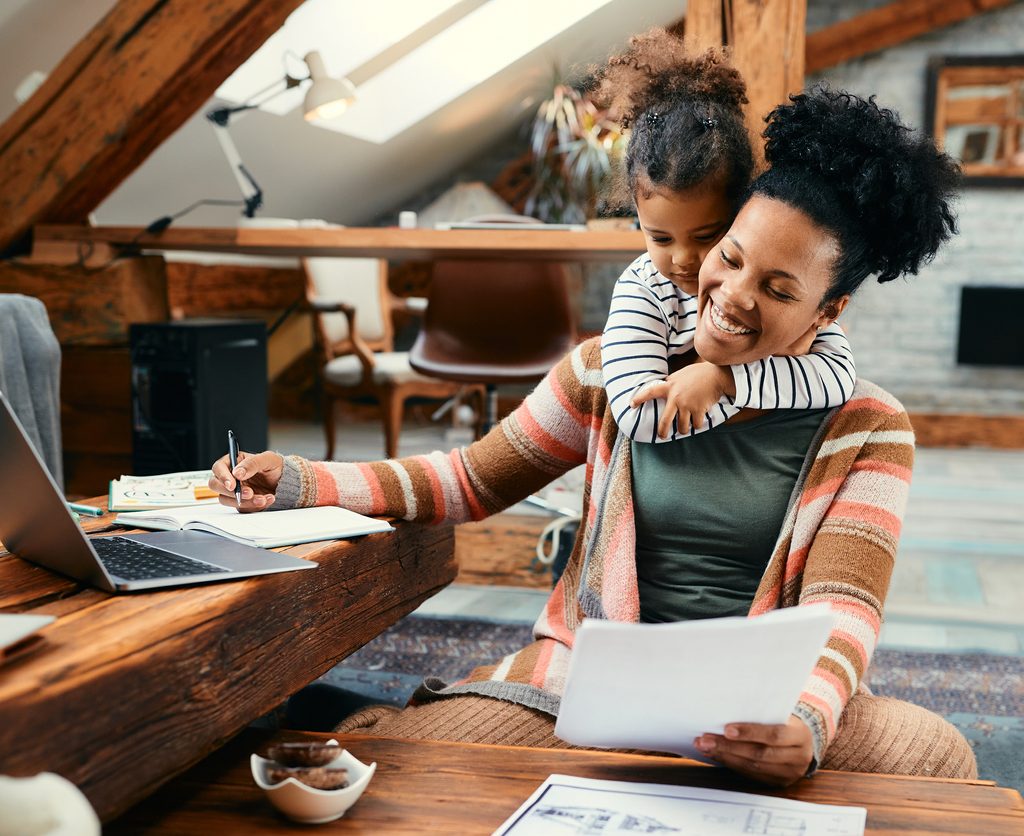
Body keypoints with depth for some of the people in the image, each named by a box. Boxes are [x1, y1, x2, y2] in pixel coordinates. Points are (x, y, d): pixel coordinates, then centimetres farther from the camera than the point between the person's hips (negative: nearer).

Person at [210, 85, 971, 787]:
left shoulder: (865, 432, -1)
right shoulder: (613, 373, 3)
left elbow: (841, 608, -12)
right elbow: (472, 480, 11)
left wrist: (805, 722, -36)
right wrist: (301, 484, 0)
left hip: (760, 714, 1)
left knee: (934, 752, -32)